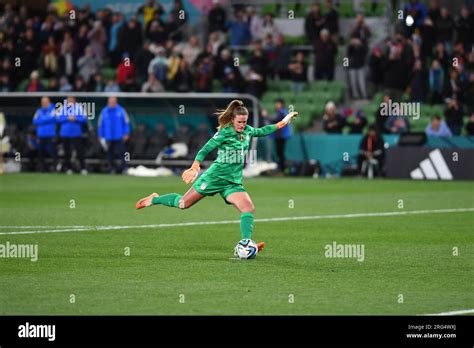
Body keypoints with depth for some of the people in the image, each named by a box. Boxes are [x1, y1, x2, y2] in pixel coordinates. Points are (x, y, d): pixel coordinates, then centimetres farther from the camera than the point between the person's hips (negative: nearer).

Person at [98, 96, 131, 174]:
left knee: (122, 152, -9)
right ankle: (112, 169, 14)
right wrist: (101, 136, 8)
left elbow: (126, 122, 3)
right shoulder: (104, 112, 4)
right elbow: (100, 125, 10)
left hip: (119, 137, -2)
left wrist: (126, 134, -3)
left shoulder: (121, 111, 0)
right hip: (108, 138, 2)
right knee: (110, 153, 5)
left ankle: (124, 168, -6)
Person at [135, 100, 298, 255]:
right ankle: (154, 199, 28)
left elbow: (261, 131, 25)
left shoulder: (247, 131, 5)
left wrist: (281, 123, 20)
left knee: (249, 209, -17)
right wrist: (195, 166, -32)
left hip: (233, 182, 5)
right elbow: (206, 149, -18)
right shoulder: (225, 133, -14)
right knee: (183, 203, 4)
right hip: (215, 177, -5)